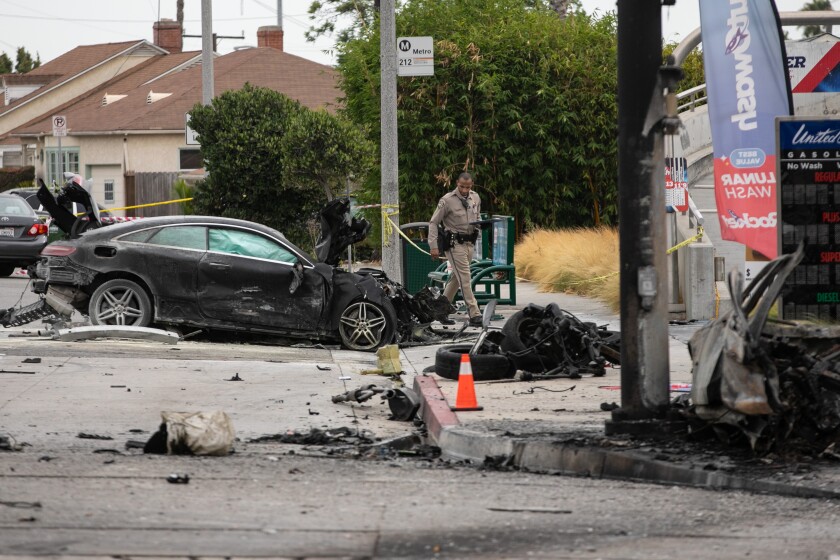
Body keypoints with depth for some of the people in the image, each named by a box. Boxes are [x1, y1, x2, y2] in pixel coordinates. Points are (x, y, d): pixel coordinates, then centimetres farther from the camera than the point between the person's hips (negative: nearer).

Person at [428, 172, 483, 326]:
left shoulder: (475, 198, 8)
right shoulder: (447, 200, -11)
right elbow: (433, 223, -8)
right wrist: (433, 246, -14)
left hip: (469, 243, 7)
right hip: (454, 243, -7)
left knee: (456, 277, 13)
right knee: (465, 279, -11)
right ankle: (474, 315, -15)